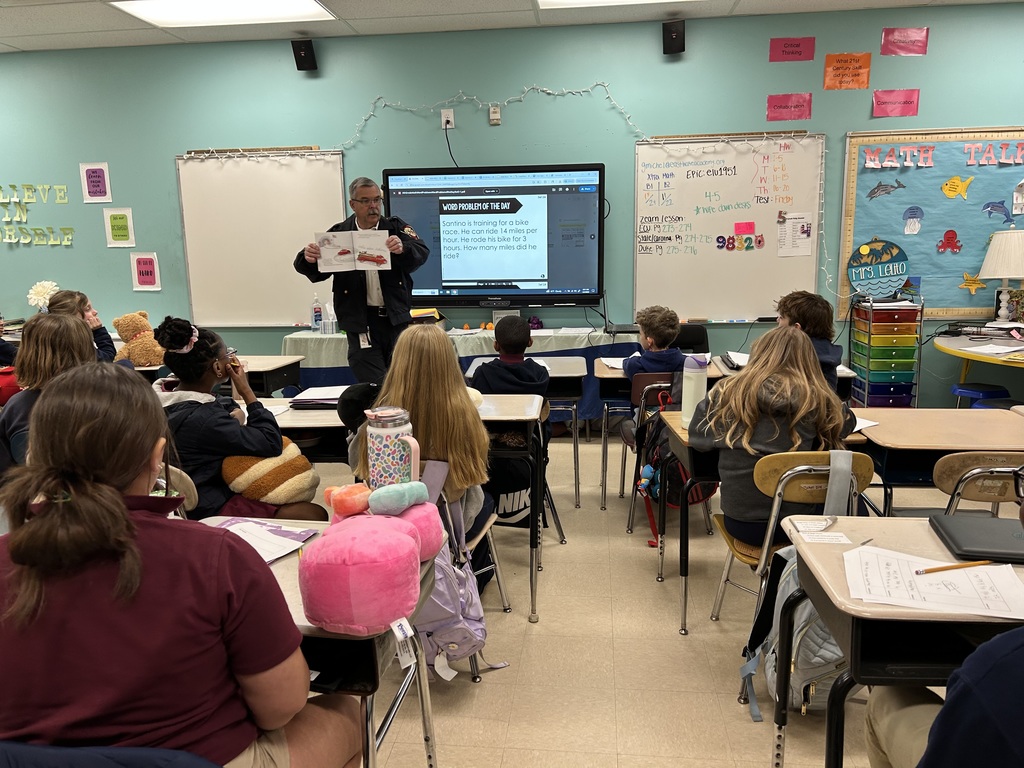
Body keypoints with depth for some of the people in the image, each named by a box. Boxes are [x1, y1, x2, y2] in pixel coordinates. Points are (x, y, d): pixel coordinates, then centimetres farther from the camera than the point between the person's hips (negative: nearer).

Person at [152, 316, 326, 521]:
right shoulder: (200, 419, -31)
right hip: (212, 509, -11)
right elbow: (272, 443, -27)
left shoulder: (172, 397, -1)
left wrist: (236, 412, -4)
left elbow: (225, 404, 20)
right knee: (315, 514, -17)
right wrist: (246, 391, -19)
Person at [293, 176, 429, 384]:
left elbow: (421, 254, -11)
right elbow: (316, 273, -1)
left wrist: (403, 249, -32)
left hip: (396, 318, 2)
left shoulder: (395, 227, 4)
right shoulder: (338, 234, 1)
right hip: (361, 321, -1)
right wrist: (308, 259, -23)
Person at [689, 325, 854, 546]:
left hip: (741, 523, 1)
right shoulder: (817, 398, -7)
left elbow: (697, 436, 4)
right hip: (799, 521, -1)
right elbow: (846, 422, 13)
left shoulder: (729, 390, -8)